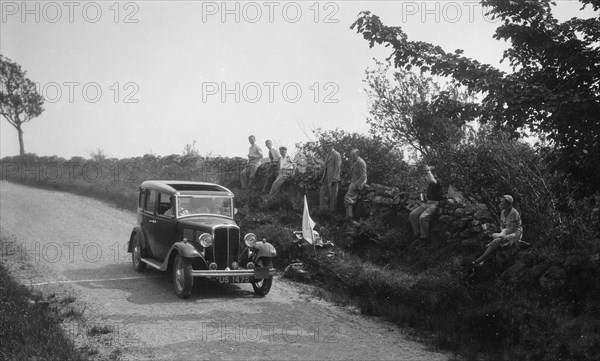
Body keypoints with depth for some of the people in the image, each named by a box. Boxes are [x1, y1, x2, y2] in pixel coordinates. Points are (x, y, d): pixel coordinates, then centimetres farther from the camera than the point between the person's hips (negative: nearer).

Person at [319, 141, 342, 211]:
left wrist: (334, 179, -20)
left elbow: (338, 167, -14)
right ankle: (323, 207, 5)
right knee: (322, 191, 3)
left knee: (333, 195, -4)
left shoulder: (336, 155, -8)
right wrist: (323, 178, 15)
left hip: (333, 178, -9)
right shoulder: (328, 155, 19)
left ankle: (332, 210, 1)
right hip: (327, 178, 9)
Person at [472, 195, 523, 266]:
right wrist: (503, 232, -10)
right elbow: (502, 226, 13)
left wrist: (499, 235, -15)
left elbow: (512, 229, -22)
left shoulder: (513, 213, -21)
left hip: (515, 235, -9)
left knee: (496, 241, -28)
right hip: (507, 234, 9)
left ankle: (480, 260, -30)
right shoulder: (502, 212, 5)